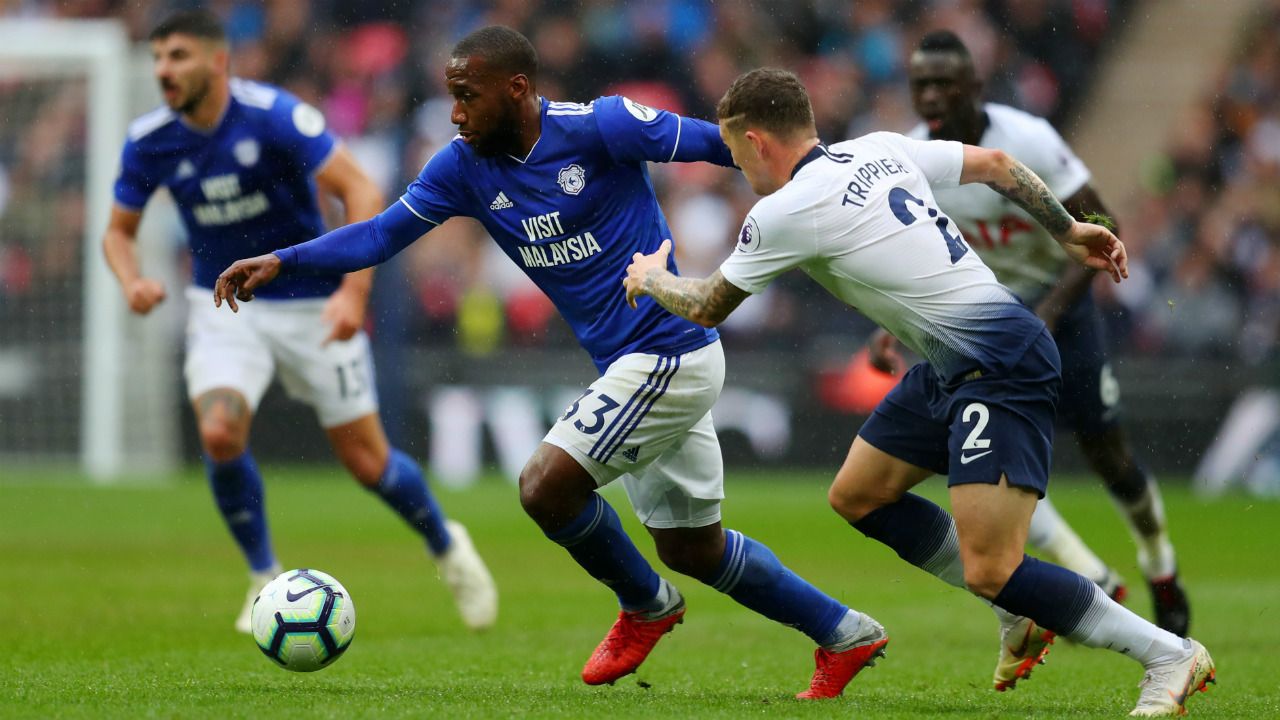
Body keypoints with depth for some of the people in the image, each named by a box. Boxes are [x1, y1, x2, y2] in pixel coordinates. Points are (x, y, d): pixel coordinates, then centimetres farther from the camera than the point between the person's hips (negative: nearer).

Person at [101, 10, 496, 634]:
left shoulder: (275, 116, -21)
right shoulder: (149, 142, -8)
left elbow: (363, 193, -21)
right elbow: (119, 231, 6)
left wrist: (353, 290, -32)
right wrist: (132, 281, -17)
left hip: (312, 305, -3)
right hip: (224, 307, 3)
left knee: (366, 460, 0)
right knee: (219, 433, -23)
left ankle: (447, 547, 31)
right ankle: (265, 579, 1)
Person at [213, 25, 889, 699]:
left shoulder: (599, 126, -17)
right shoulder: (466, 166, 2)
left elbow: (717, 144, -10)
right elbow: (381, 234, 1)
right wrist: (280, 262, -10)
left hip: (668, 356, -8)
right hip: (629, 366, 8)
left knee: (545, 487, -15)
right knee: (692, 550, 14)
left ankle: (645, 604, 11)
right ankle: (845, 634, 28)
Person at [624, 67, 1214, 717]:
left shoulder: (783, 213, -13)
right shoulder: (880, 150, 9)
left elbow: (706, 309, 2)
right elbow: (994, 164, 17)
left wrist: (650, 277, 23)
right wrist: (1068, 232, 28)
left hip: (1001, 370, -10)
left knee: (989, 572, -15)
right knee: (856, 497, 16)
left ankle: (1169, 656, -6)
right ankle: (1020, 609, 22)